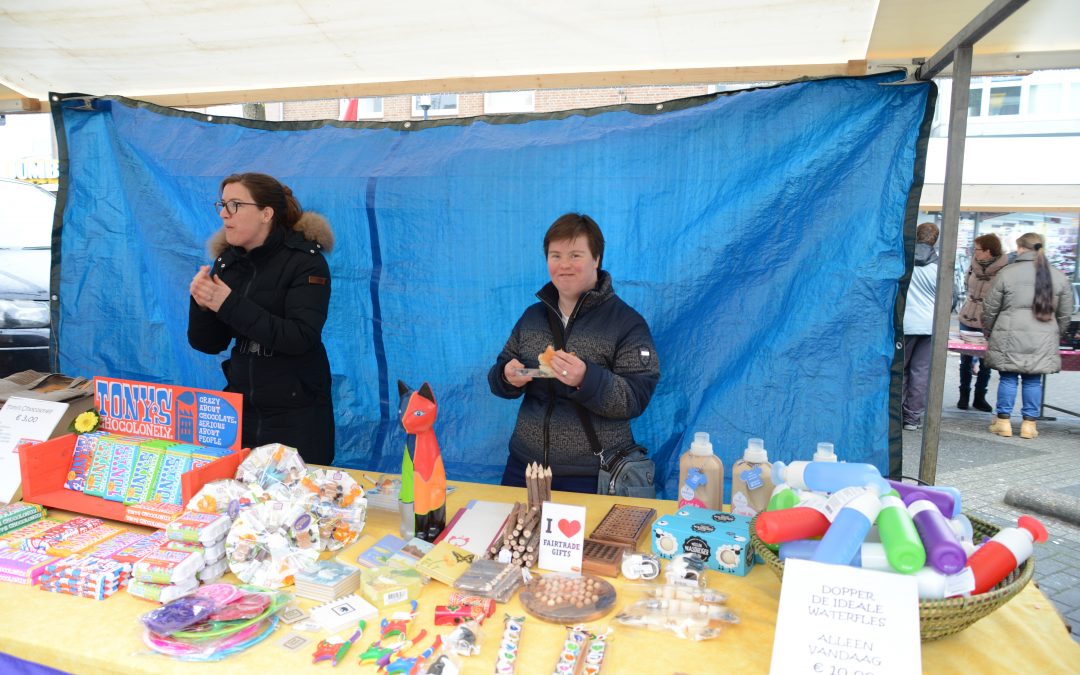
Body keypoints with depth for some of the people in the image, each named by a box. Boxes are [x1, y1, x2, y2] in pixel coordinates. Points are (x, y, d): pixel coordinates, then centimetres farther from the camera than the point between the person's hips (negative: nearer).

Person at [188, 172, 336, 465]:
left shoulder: (305, 261, -11)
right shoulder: (227, 261, 3)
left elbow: (301, 338, -23)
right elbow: (208, 344, 5)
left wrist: (230, 305, -24)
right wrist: (201, 304, -14)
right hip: (239, 406, 5)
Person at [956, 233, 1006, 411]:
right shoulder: (974, 265, 1)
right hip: (967, 318, 4)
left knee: (985, 363, 8)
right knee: (966, 360, 10)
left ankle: (980, 398, 21)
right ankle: (964, 395, 22)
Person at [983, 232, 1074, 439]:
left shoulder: (1006, 273, -4)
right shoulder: (1059, 277, 7)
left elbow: (990, 308, 0)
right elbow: (1065, 315, 12)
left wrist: (988, 331, 13)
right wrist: (1055, 335, 25)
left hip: (1010, 338, -3)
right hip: (1043, 341, 3)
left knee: (1008, 378, 5)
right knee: (1033, 380, 9)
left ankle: (1003, 422, 9)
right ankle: (1029, 424, 13)